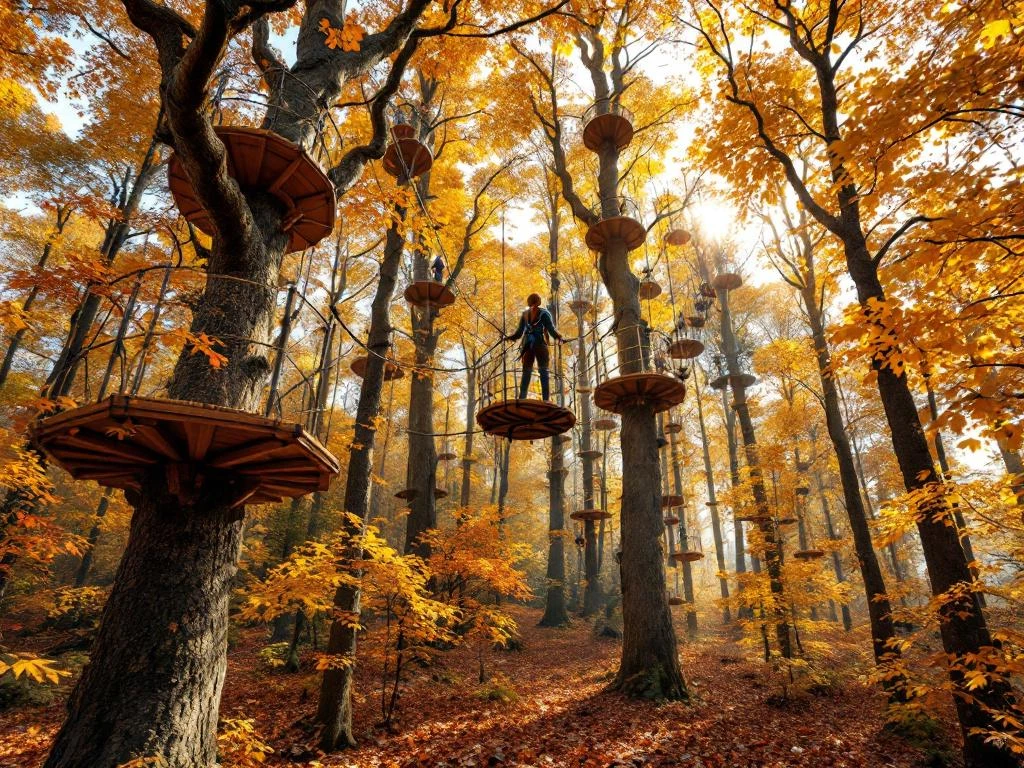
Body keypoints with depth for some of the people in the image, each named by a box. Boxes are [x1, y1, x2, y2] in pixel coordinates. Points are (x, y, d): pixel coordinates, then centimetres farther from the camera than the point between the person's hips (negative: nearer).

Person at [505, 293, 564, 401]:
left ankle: (522, 398, 5)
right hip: (540, 344, -3)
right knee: (543, 371, -1)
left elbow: (519, 332, 10)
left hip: (527, 346, 3)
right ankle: (546, 398, -7)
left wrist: (509, 337, 20)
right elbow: (551, 329, -8)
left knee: (526, 372, 8)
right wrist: (559, 337, -3)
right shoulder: (544, 313, 1)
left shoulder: (525, 314, 9)